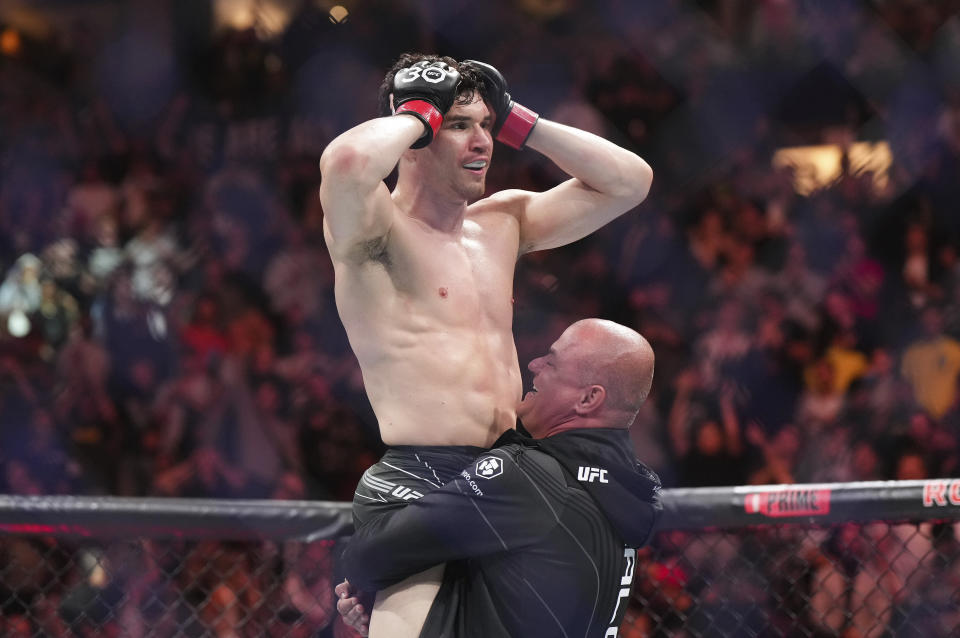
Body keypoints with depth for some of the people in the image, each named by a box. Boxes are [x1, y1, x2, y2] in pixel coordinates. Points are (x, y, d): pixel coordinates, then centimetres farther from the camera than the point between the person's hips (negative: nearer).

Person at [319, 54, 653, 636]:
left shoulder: (504, 222, 18)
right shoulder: (378, 230, -4)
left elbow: (630, 181, 20)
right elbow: (347, 162, -28)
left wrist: (517, 123, 12)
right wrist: (418, 116, -7)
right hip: (417, 489, -7)